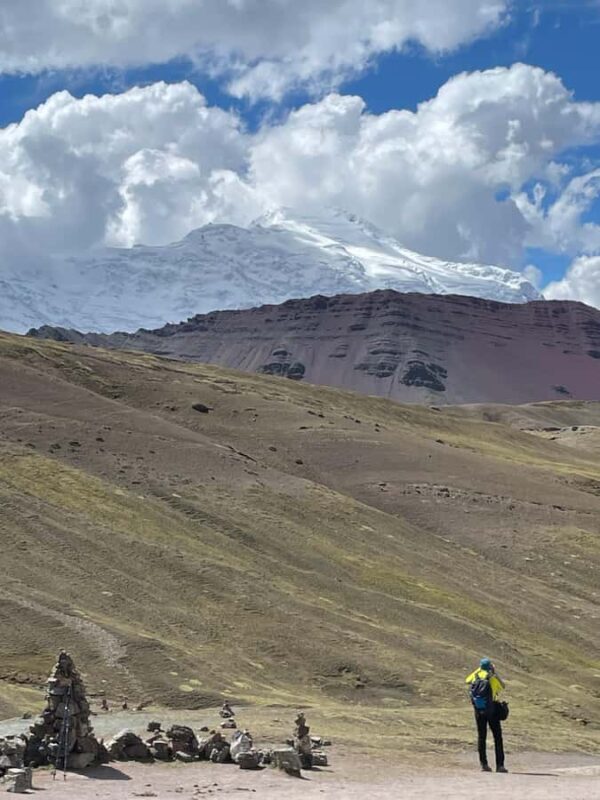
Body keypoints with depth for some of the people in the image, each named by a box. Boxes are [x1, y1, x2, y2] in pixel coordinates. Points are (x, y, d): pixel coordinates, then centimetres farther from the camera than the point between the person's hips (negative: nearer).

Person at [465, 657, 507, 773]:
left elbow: (467, 680, 20)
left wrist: (477, 670, 16)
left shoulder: (475, 677, -4)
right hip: (491, 710, -3)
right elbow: (502, 686, 8)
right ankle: (500, 765, -1)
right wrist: (495, 673, 10)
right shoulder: (492, 678, -11)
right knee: (497, 737, 4)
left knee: (481, 736, 11)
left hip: (478, 711, 3)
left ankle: (484, 764, 8)